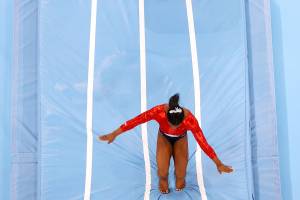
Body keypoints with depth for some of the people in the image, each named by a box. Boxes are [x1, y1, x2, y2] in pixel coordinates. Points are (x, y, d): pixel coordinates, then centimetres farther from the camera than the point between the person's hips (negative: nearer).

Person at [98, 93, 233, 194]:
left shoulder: (190, 119, -40)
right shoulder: (159, 111, -40)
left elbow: (203, 143, -31)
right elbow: (136, 121, -31)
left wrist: (218, 164, -21)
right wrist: (114, 134, -25)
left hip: (180, 139, 0)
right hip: (164, 138, 1)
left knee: (180, 181, -10)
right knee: (162, 172, -20)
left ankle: (179, 176, 29)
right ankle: (163, 178, 20)